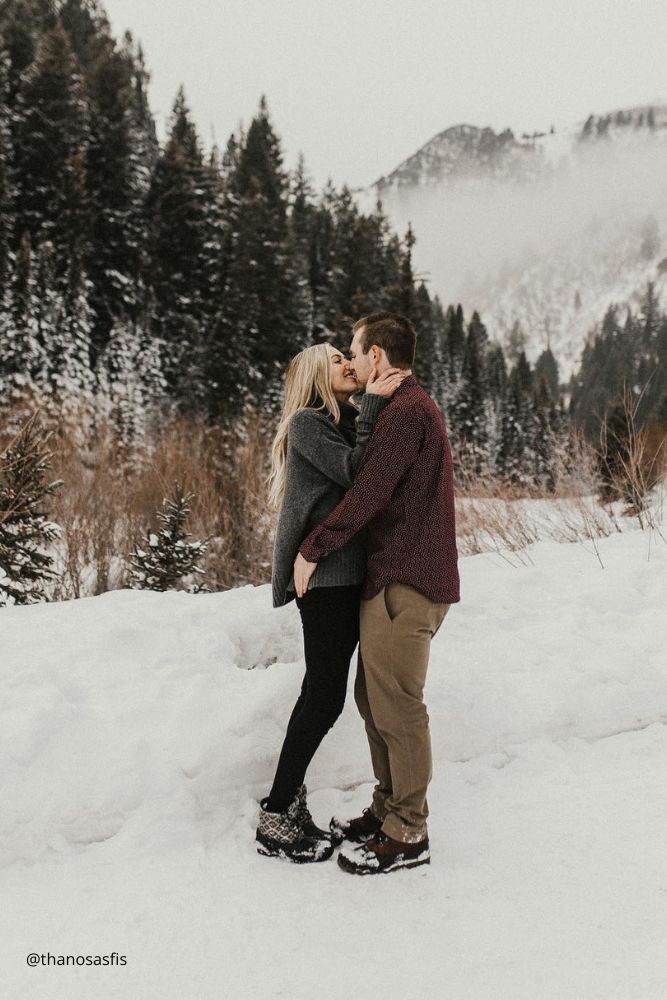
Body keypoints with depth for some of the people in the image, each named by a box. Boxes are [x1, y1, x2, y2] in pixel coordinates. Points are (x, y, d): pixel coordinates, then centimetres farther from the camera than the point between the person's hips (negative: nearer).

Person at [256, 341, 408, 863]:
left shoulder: (351, 424, 20)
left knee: (324, 693, 9)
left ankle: (290, 802, 19)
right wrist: (373, 404, -13)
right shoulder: (306, 422, -4)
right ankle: (276, 818, 3)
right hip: (325, 574, -8)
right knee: (325, 694, -7)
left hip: (353, 574, 8)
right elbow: (353, 474, -16)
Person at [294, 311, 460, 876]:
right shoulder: (410, 407, 20)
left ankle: (407, 836, 9)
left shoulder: (407, 412, -15)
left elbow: (367, 494, -20)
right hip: (391, 578, 11)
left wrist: (312, 550, -13)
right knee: (374, 698, 16)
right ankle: (388, 809, 28)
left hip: (404, 584, -11)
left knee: (397, 707, -2)